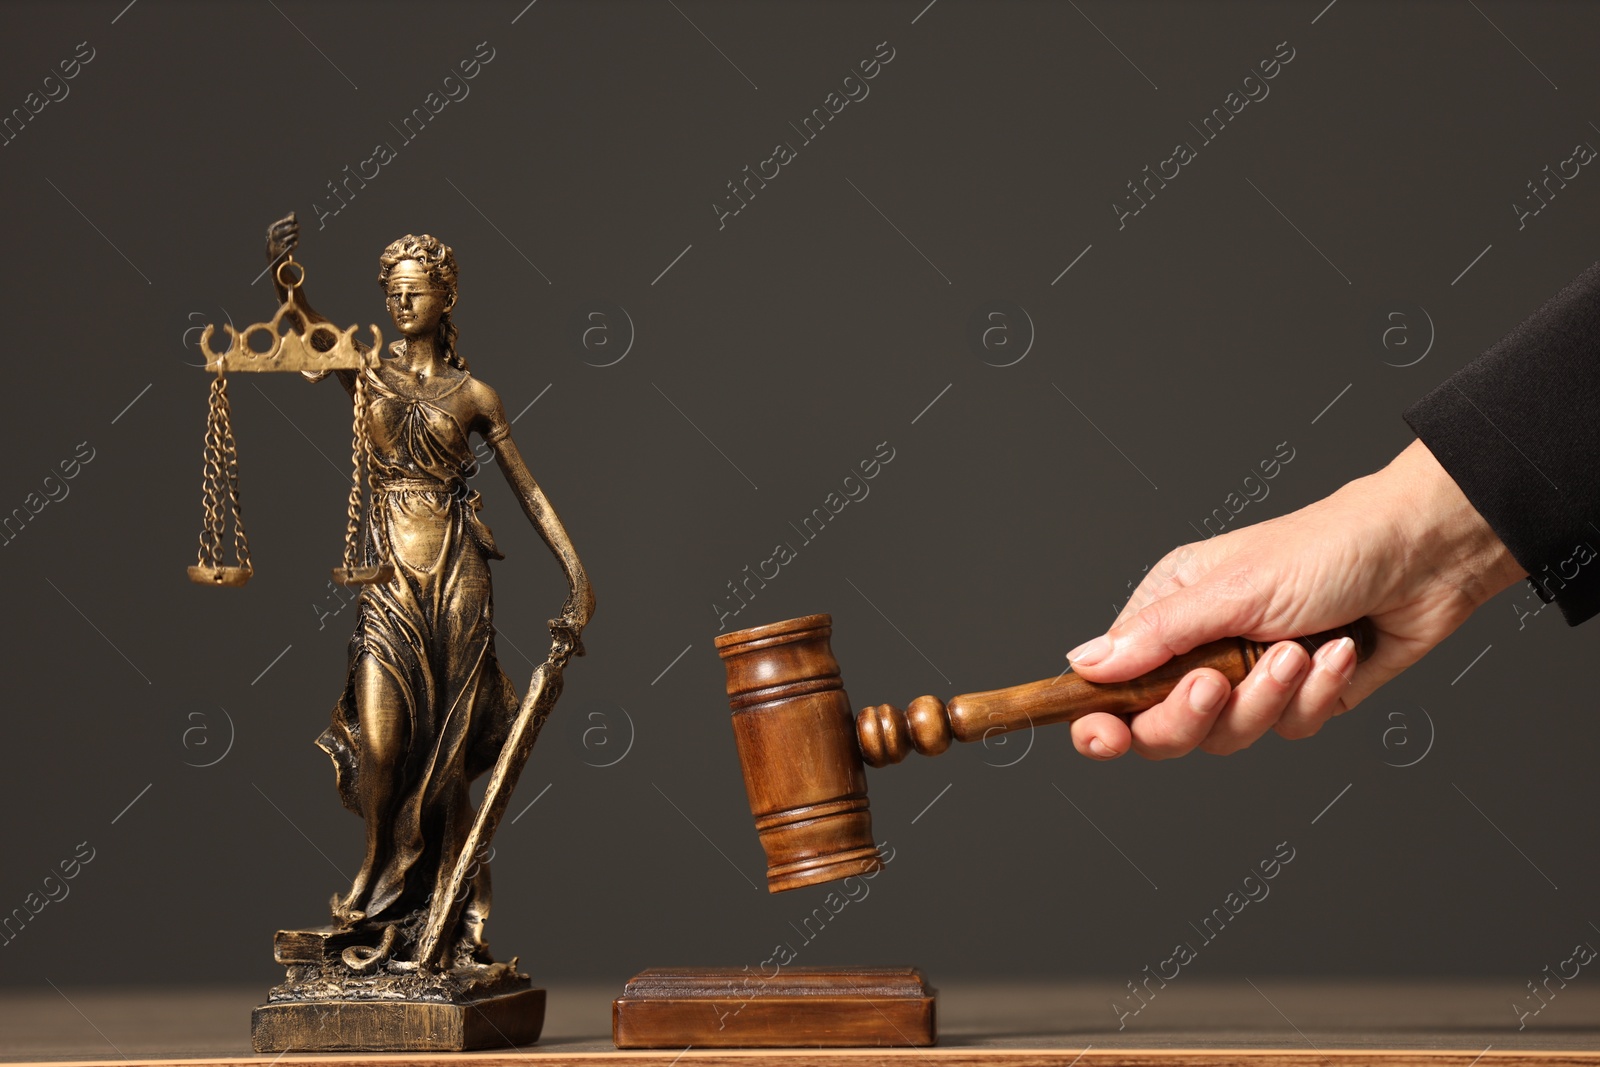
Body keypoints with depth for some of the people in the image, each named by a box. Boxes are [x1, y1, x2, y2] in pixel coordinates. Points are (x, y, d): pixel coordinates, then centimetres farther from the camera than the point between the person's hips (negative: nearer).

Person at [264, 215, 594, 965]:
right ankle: (376, 881, 16)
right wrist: (282, 275, -34)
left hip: (456, 574, 0)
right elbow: (312, 335, -14)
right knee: (380, 746, -10)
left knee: (447, 752, 1)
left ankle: (453, 917, 12)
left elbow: (529, 491, 9)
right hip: (389, 574, 0)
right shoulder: (367, 374, 7)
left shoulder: (473, 395, 7)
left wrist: (577, 577, 3)